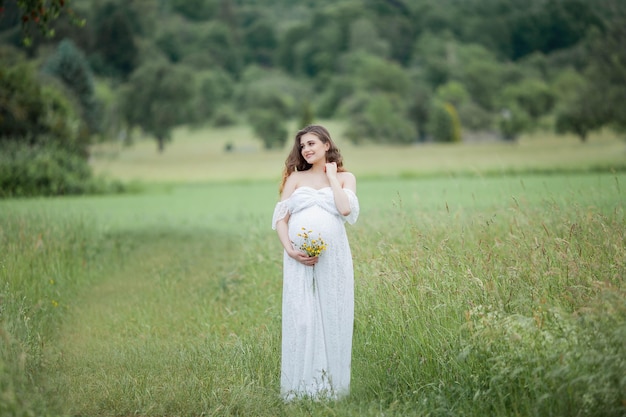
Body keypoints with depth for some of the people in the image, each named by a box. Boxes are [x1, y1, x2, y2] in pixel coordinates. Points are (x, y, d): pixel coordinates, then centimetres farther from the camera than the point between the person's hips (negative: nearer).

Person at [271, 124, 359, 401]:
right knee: (300, 320, -4)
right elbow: (280, 219, 7)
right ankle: (299, 389, 1)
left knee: (331, 319, 0)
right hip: (298, 259, 1)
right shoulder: (295, 178, 12)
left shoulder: (345, 178, 10)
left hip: (333, 257, 0)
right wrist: (289, 249, -8)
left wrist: (332, 177, 0)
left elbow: (346, 210, -9)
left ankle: (330, 388, 6)